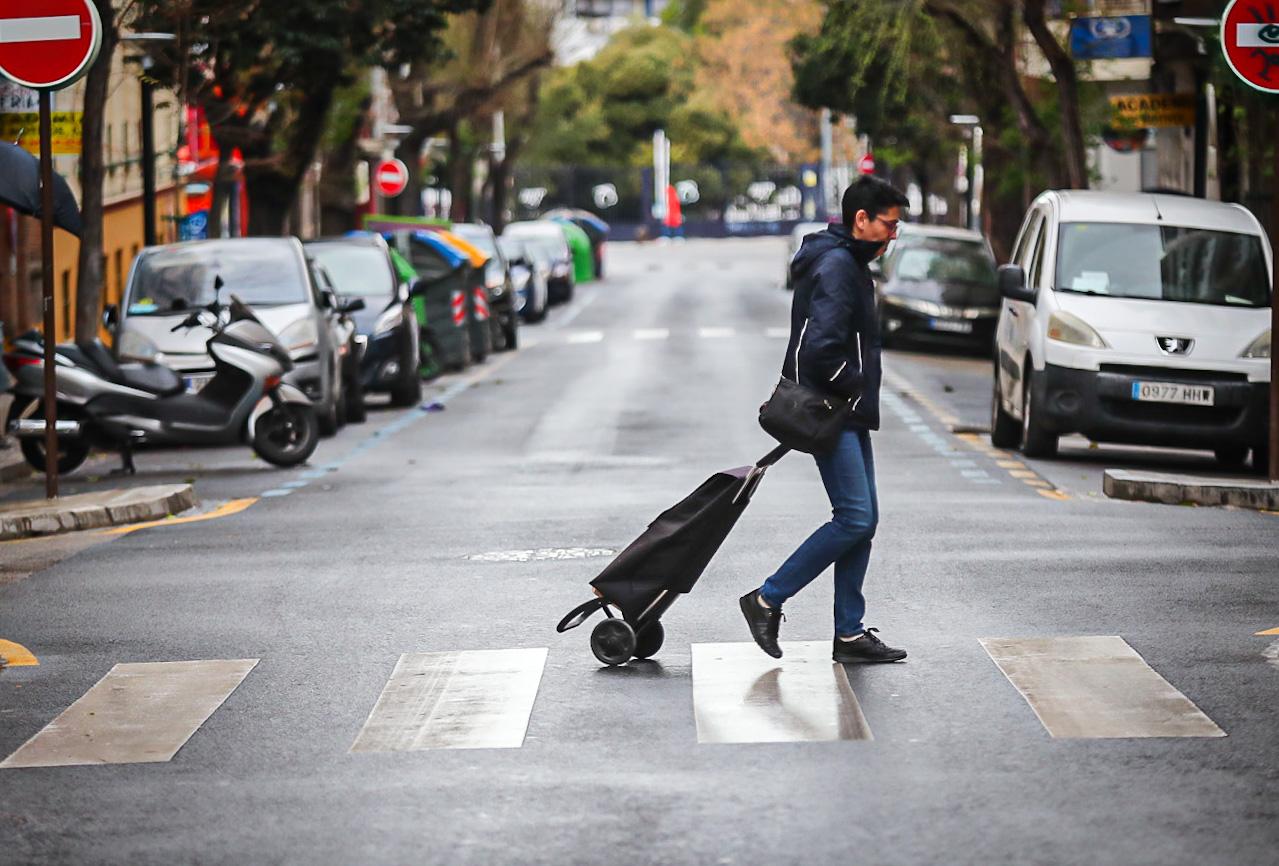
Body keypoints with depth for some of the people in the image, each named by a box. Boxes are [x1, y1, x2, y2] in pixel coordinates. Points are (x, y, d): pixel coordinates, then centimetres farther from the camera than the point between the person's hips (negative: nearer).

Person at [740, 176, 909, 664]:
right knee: (854, 518, -13)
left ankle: (850, 633, 11)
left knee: (862, 520, 8)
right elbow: (822, 346, -26)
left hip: (847, 414, 11)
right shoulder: (835, 266, -16)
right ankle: (767, 601, -5)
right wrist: (853, 386, -13)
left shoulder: (849, 264, 18)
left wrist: (859, 397, 14)